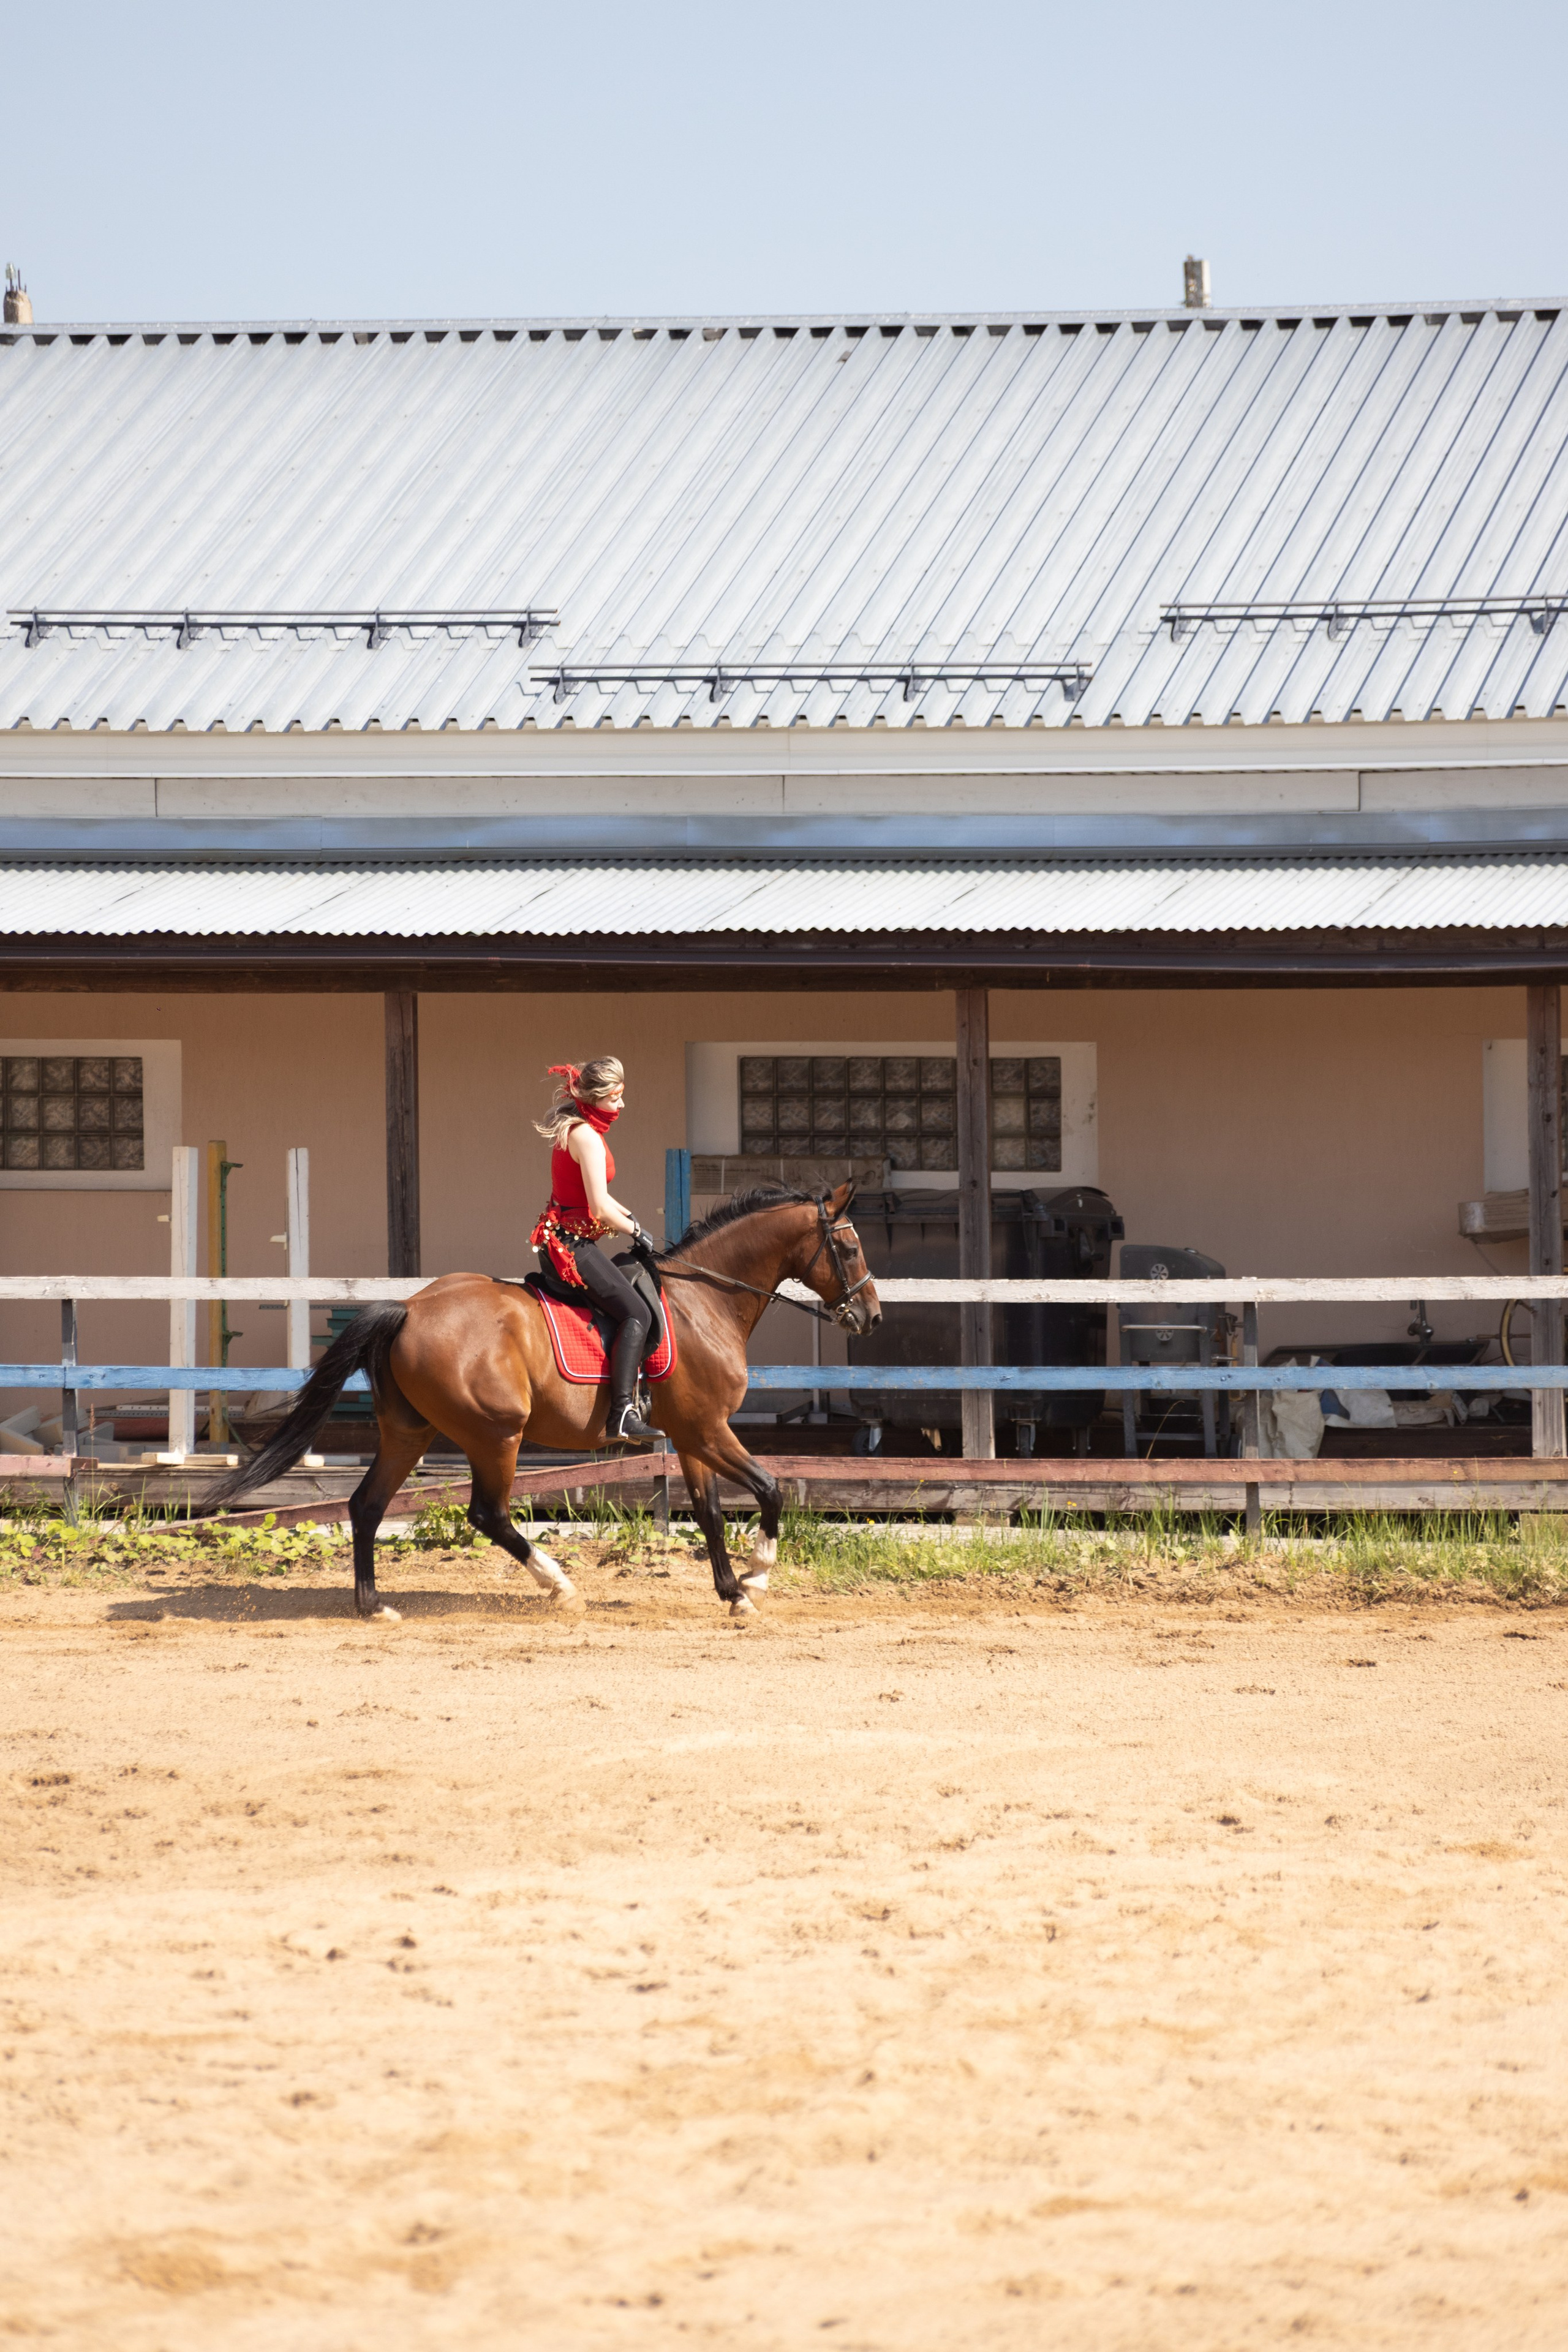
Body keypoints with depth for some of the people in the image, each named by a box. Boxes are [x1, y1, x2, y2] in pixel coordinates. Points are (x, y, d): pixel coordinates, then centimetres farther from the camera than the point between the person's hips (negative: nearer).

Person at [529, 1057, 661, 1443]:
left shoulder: (575, 1131, 16)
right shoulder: (586, 1137, -16)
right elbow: (600, 1209, -21)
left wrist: (629, 1219, 16)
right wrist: (636, 1232, -6)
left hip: (562, 1241, 11)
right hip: (573, 1242, -11)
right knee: (637, 1314, -16)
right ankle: (622, 1415, -28)